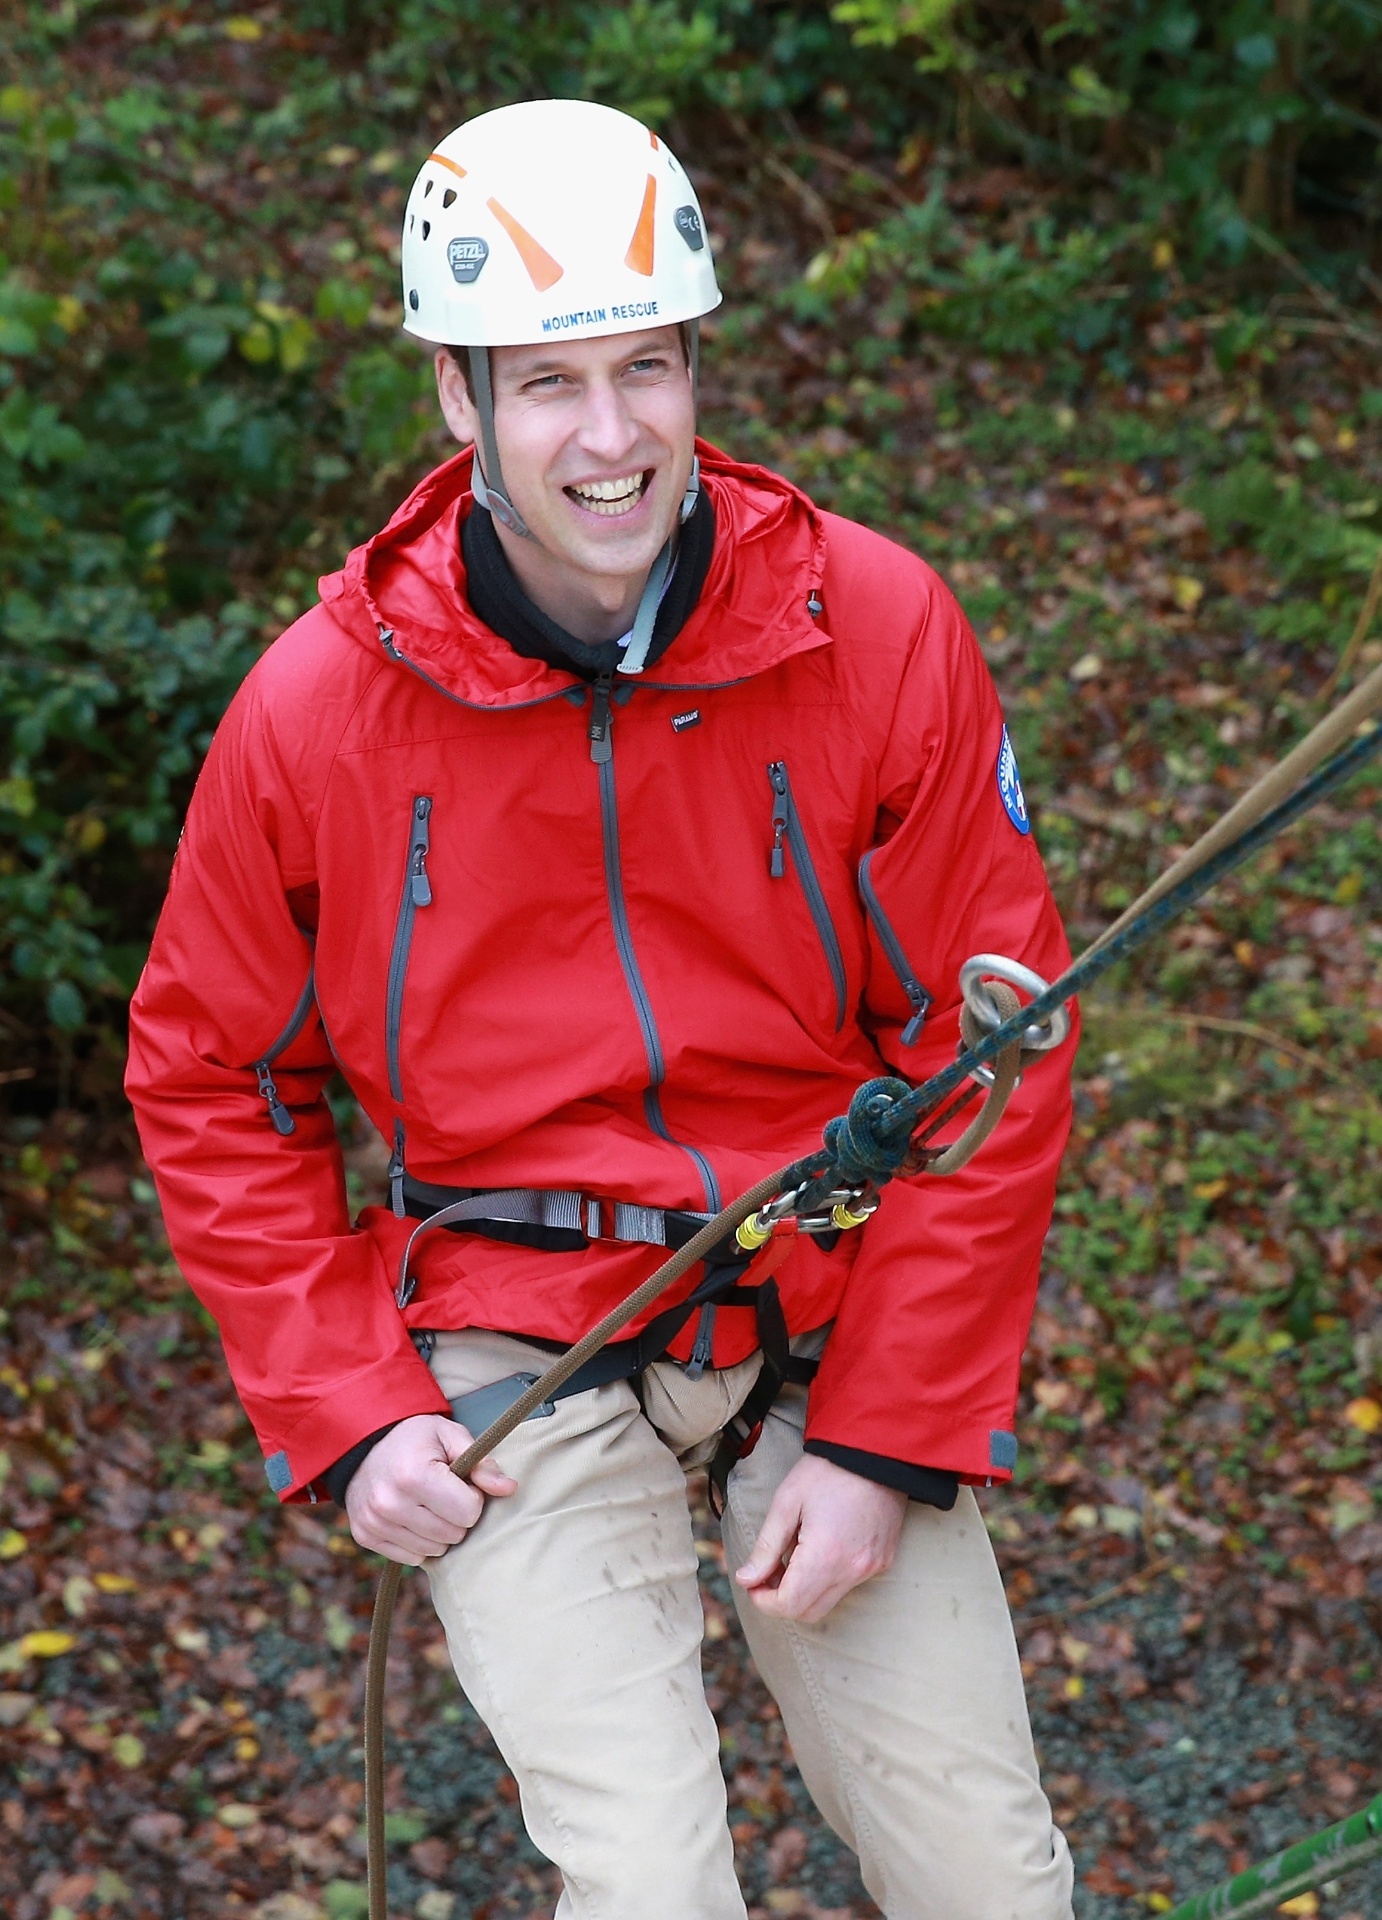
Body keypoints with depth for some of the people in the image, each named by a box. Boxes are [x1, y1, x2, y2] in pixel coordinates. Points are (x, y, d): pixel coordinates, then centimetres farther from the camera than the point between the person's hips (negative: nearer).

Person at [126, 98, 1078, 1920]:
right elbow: (207, 1079, 6)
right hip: (519, 1350, -1)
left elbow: (995, 1049, -3)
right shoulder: (319, 706, -8)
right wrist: (340, 1411, -3)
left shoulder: (881, 634, -8)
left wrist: (885, 1443, -7)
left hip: (831, 1316, 1)